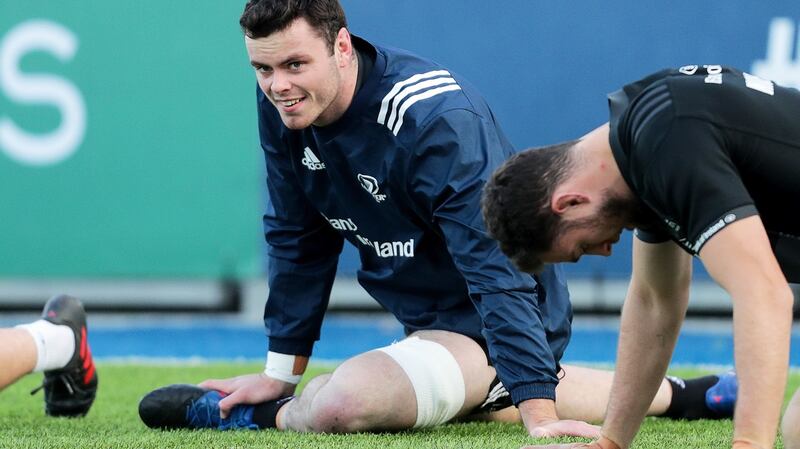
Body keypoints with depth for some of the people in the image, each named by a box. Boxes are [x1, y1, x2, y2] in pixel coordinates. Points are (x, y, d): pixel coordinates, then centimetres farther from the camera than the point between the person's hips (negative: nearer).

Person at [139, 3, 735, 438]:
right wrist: (281, 373, 5)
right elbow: (298, 240, 4)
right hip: (430, 325, 9)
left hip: (492, 328, -9)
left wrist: (538, 413, -39)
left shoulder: (435, 119, -30)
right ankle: (678, 396, 38)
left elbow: (498, 270, -34)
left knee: (346, 402, -34)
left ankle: (261, 419, 1)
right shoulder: (282, 103, -8)